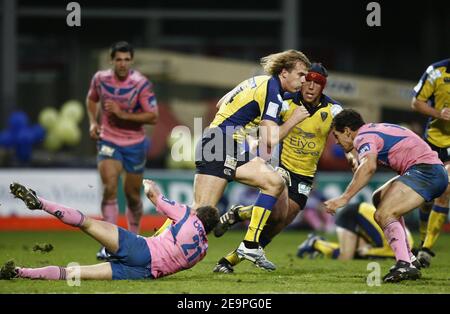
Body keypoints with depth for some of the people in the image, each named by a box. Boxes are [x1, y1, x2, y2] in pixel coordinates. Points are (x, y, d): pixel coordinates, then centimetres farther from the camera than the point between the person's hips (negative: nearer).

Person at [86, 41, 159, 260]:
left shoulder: (141, 84, -15)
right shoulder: (100, 79, -5)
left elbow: (153, 117, -18)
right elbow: (91, 99, 17)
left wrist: (122, 114, -26)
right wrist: (93, 122, 1)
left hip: (135, 144, -1)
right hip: (108, 141, 1)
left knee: (132, 195, 9)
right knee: (109, 188, -19)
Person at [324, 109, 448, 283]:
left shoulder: (364, 136, -7)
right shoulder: (376, 129, 23)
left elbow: (369, 166, -28)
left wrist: (345, 198, -32)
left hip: (424, 169, -11)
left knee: (383, 215, -20)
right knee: (379, 198, 24)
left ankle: (404, 266, -41)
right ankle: (408, 257, 16)